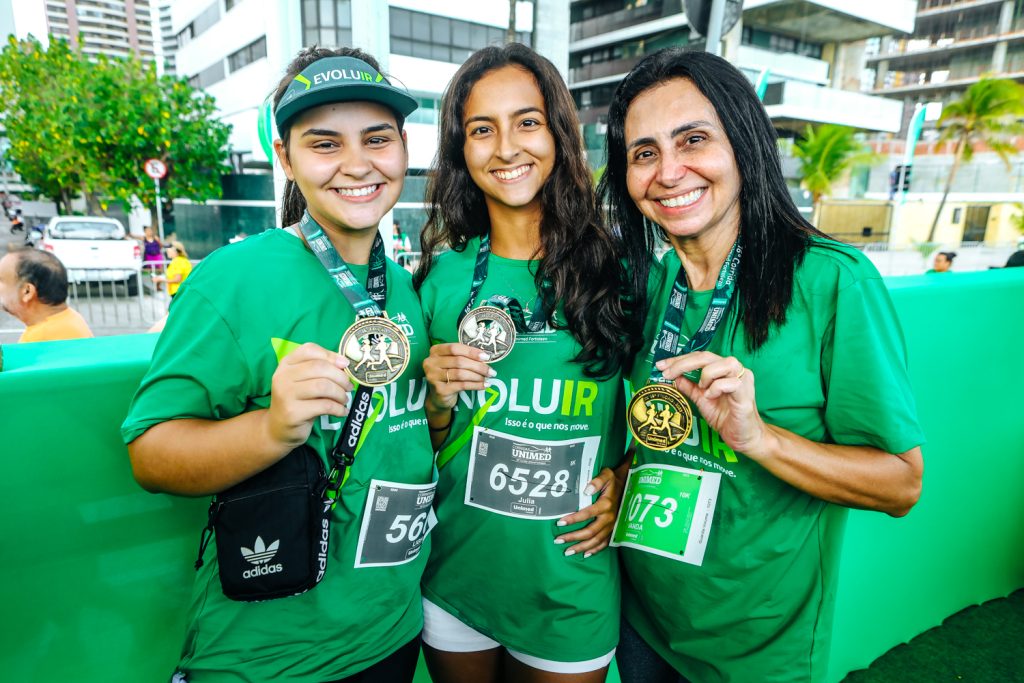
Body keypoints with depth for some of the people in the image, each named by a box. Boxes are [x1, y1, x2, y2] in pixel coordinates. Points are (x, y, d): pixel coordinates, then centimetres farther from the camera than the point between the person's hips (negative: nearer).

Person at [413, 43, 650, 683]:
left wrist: (628, 478, -11)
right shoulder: (442, 276, -6)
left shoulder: (619, 269, -10)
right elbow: (423, 452, 3)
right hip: (456, 579, 2)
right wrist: (439, 398, -17)